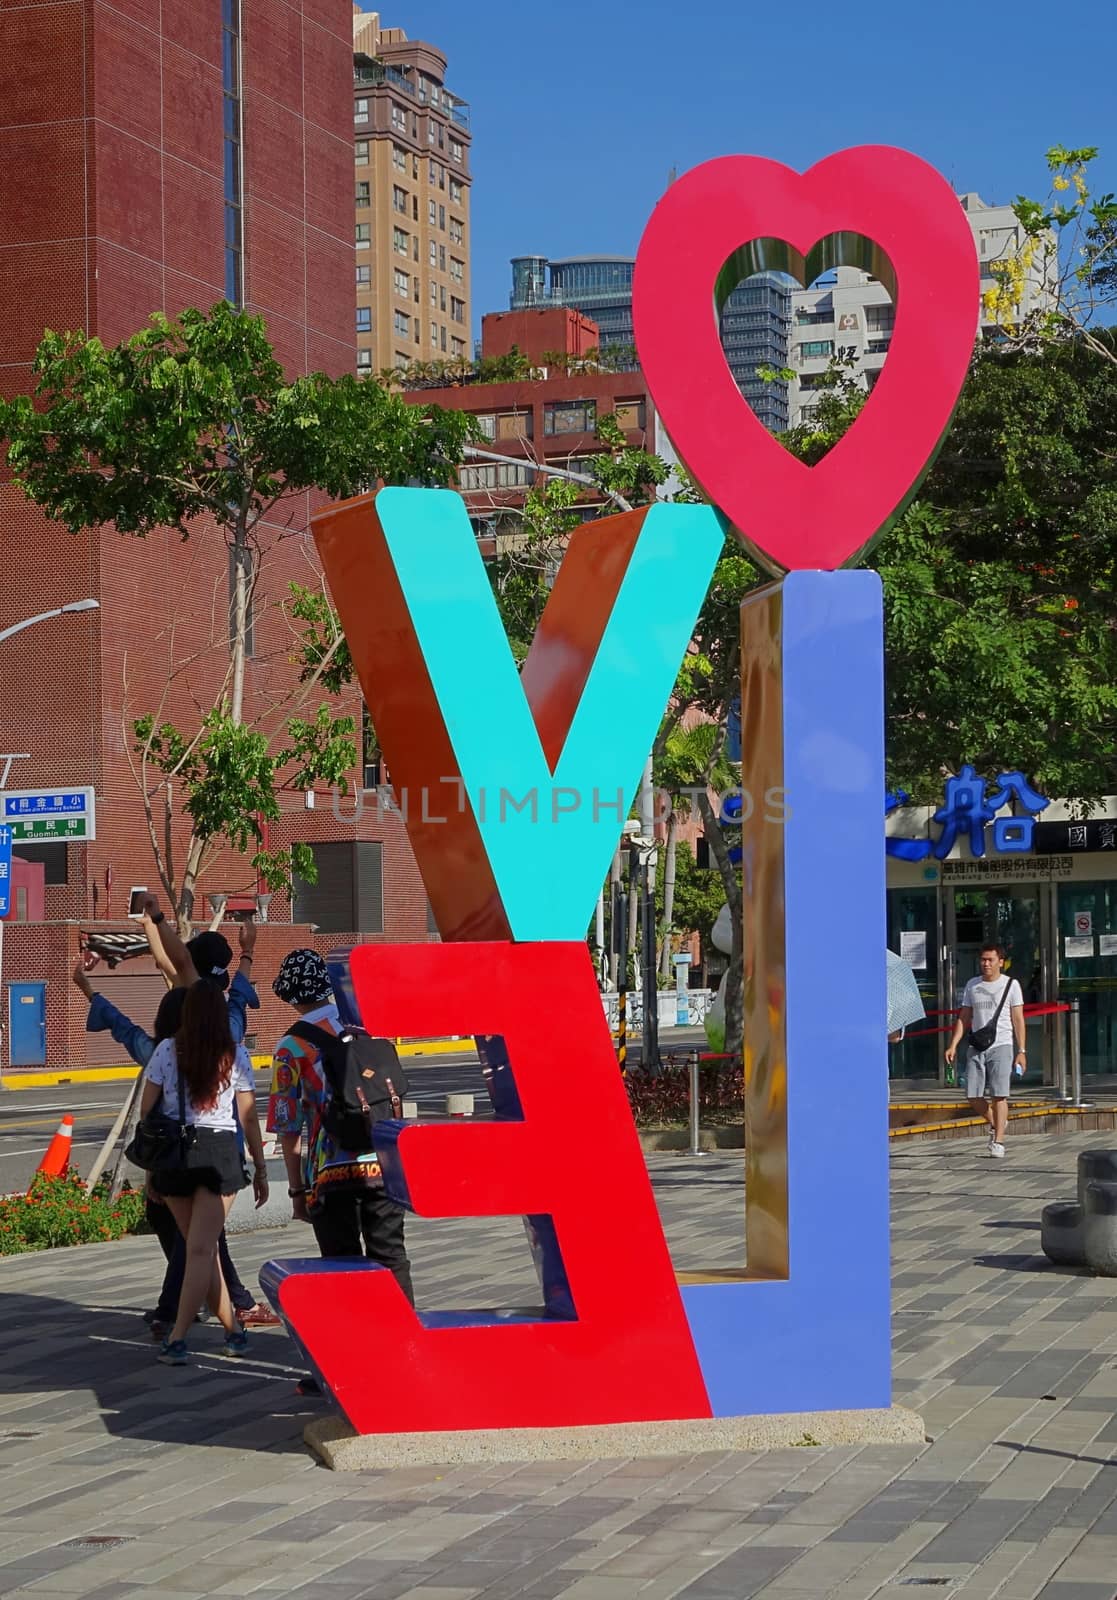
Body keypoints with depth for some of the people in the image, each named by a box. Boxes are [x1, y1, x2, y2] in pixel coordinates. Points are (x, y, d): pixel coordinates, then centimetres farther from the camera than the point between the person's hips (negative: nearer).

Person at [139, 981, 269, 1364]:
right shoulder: (235, 1055, 1)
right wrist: (260, 1168, 12)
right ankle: (177, 1338, -13)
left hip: (173, 1154, 1)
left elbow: (146, 1110, 2)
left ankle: (233, 1329, 18)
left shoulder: (167, 1051, 0)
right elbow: (249, 1117, 3)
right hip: (220, 1153, -1)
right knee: (202, 1249, -3)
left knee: (200, 1249, 13)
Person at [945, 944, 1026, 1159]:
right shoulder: (972, 985, 13)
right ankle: (995, 1123, 26)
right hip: (976, 1047, 4)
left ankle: (998, 1141, -6)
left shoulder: (1010, 985, 3)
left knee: (999, 1094, -10)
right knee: (973, 1096, 0)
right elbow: (964, 1018, 15)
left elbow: (1018, 1020, 1)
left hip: (1001, 1046, -4)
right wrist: (953, 1045, 5)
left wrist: (1021, 1051, -5)